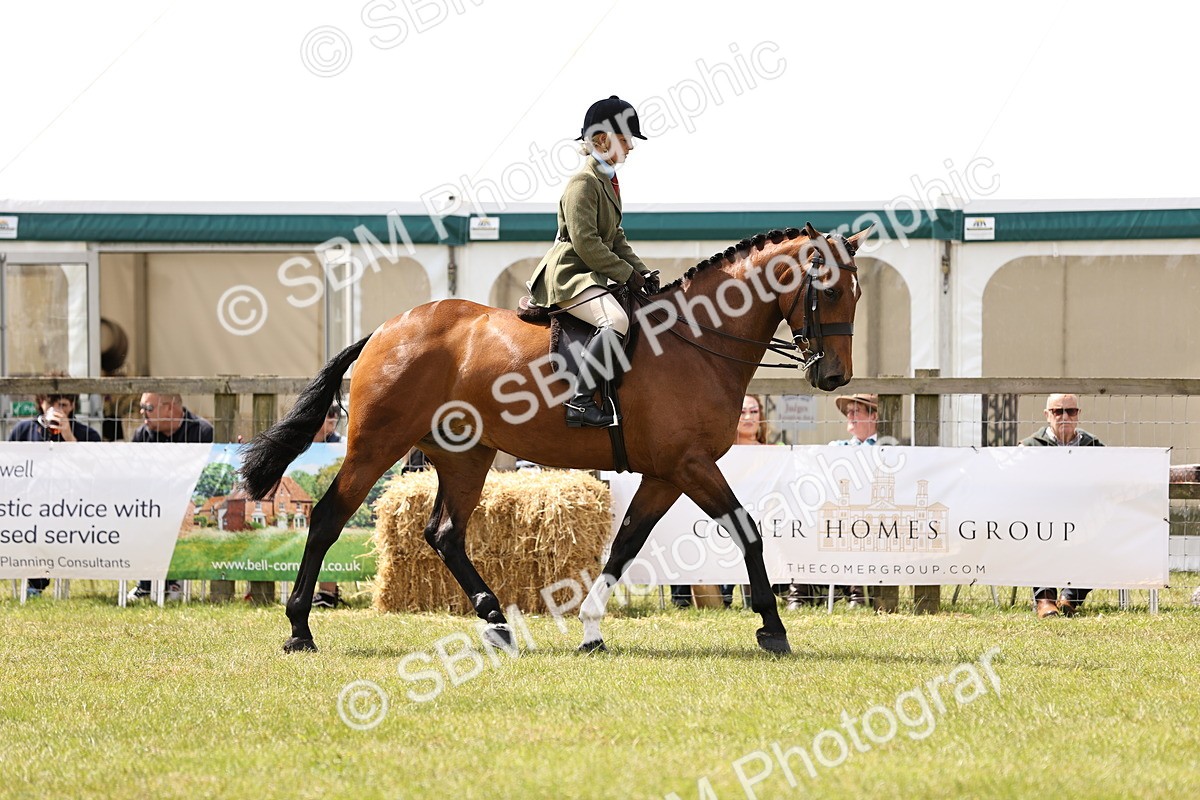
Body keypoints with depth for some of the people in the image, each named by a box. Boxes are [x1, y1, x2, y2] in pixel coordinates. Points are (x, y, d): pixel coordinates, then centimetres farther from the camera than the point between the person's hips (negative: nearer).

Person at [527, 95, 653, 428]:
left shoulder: (607, 181, 18)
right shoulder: (583, 183, -14)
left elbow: (615, 239, 24)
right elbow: (585, 243, -21)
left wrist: (641, 272, 10)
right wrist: (627, 274, -16)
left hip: (591, 275, 11)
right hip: (568, 275, -11)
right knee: (616, 320, -32)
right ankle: (579, 400, -32)